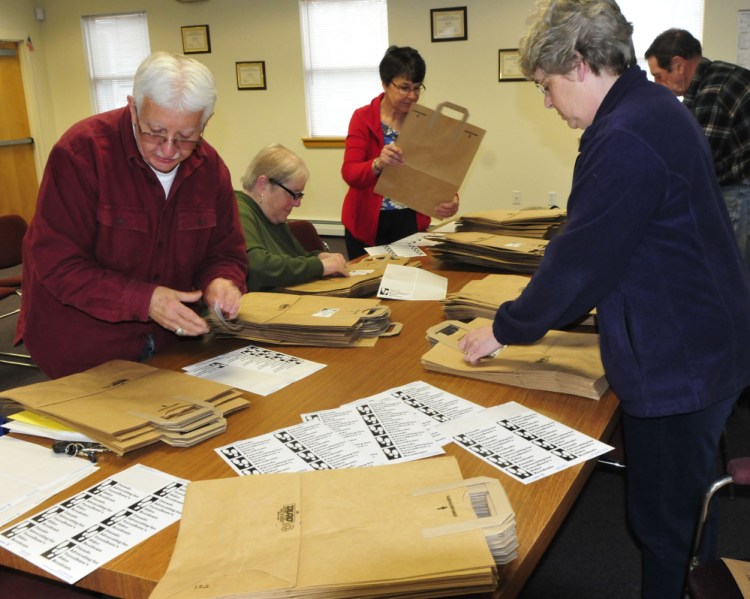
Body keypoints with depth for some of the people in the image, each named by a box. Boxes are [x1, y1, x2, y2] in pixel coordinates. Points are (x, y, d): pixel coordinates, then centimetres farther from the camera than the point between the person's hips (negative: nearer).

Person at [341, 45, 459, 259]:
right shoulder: (362, 118, -8)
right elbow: (350, 173, -18)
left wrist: (450, 198, -29)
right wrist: (378, 164, -39)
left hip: (411, 222, 2)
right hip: (368, 224, -2)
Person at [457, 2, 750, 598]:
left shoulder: (625, 139, -24)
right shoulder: (658, 109, 9)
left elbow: (581, 261, -21)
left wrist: (505, 329, -7)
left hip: (677, 366, -10)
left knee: (666, 525, 7)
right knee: (681, 512, 24)